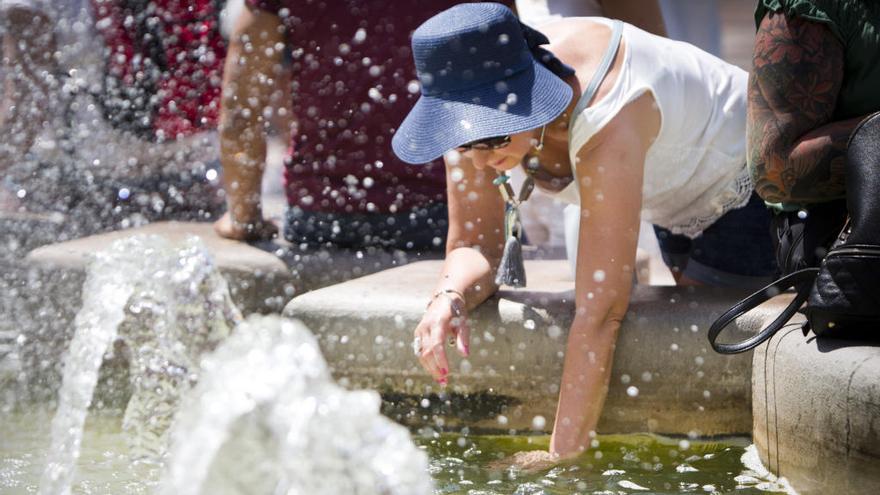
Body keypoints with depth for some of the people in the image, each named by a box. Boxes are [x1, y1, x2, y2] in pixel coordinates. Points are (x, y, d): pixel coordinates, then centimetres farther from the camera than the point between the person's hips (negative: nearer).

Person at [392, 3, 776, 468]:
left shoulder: (603, 119, -43)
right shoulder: (476, 107, -22)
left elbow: (601, 309, -44)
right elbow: (475, 245, -14)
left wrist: (563, 455, -44)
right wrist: (449, 297, -38)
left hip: (752, 191, -7)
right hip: (687, 206, 8)